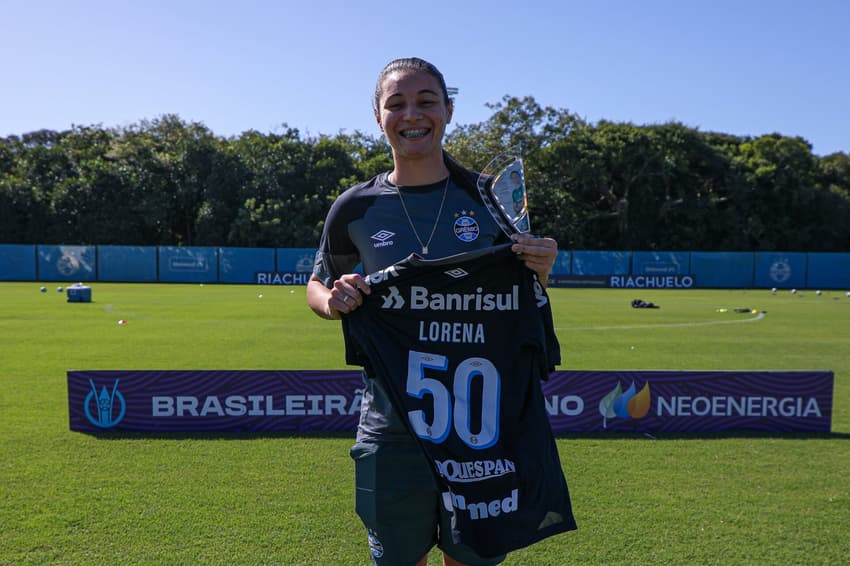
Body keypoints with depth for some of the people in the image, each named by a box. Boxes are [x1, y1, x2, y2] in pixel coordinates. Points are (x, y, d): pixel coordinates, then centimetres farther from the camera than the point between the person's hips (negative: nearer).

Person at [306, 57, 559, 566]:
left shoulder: (489, 199, -2)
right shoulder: (355, 209, -4)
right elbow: (317, 286, 10)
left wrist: (540, 273, -14)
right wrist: (333, 301, -13)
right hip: (392, 433, 0)